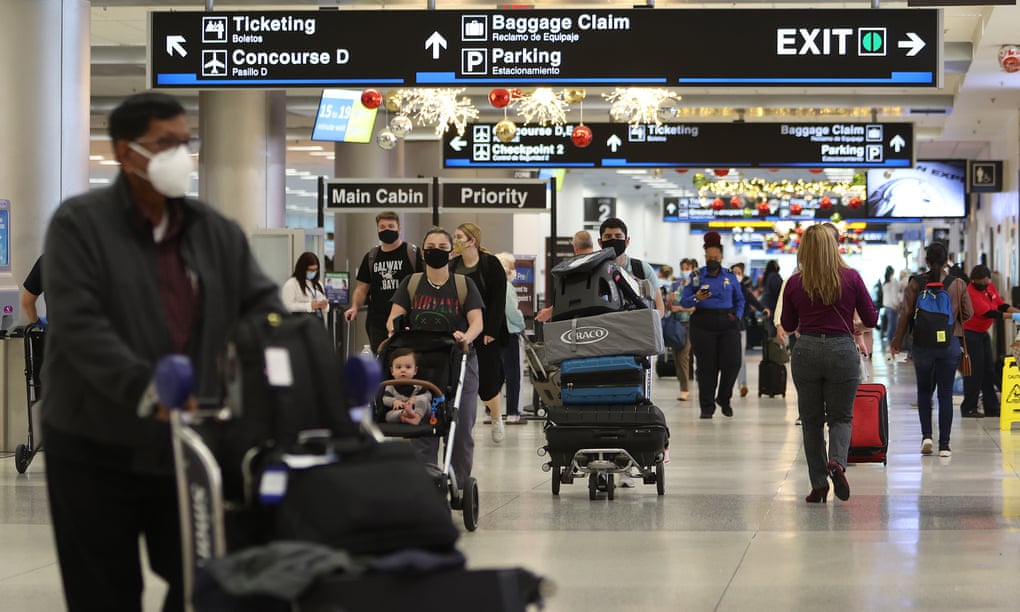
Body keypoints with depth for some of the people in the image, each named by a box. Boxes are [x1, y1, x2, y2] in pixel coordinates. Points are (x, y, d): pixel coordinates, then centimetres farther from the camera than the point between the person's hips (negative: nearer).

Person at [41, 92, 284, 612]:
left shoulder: (216, 231, 9)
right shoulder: (79, 225, -7)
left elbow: (262, 308, 6)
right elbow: (79, 325, -18)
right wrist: (146, 390, -31)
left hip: (189, 446, 4)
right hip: (97, 450, -4)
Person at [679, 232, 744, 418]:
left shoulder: (730, 277, 11)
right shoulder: (696, 276, 5)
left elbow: (739, 300, 20)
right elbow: (683, 302, 1)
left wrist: (737, 315, 4)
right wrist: (696, 298, -18)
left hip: (727, 324, 2)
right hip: (703, 324, -2)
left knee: (732, 362, -8)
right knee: (707, 366, -2)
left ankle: (724, 398, 17)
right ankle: (707, 407, 7)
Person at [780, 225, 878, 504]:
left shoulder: (795, 283, -2)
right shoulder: (851, 278, -6)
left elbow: (788, 325, 9)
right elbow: (871, 319, 2)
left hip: (806, 351, 1)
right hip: (842, 350, -1)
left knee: (811, 420, 12)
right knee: (841, 416, 11)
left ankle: (818, 483, 8)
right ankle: (837, 461, -18)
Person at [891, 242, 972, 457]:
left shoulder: (916, 284, -5)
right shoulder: (958, 284, -3)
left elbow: (905, 314, -5)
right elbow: (968, 313, 3)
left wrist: (897, 342, 4)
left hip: (922, 344, 0)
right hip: (950, 343, 0)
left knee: (924, 390, 17)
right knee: (945, 393, 5)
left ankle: (926, 435, 3)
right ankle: (944, 444, 3)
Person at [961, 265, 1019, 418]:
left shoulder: (990, 286, 3)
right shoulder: (971, 293, -23)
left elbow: (1002, 305, 6)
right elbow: (989, 313, -25)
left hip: (983, 333, 9)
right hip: (970, 333, -9)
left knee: (988, 370, 9)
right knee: (974, 370, -9)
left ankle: (991, 407, 13)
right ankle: (969, 408, -2)